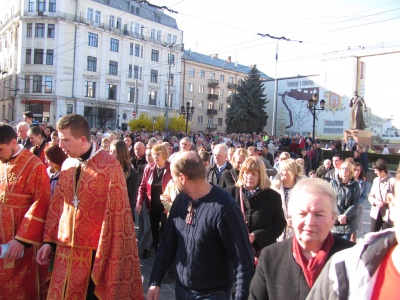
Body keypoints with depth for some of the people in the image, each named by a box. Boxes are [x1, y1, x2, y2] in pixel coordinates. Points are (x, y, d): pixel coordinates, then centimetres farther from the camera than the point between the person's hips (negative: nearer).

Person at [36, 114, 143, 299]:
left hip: (95, 250, -6)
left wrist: (104, 253, -13)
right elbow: (57, 205, 12)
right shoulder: (67, 165, 5)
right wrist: (49, 240, 9)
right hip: (66, 247, 6)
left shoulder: (109, 165, -15)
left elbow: (116, 212, -14)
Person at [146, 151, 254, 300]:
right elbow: (168, 243, 3)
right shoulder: (180, 200, -4)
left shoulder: (223, 208, -25)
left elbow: (243, 259, -21)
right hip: (181, 288, 6)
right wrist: (155, 281, 2)